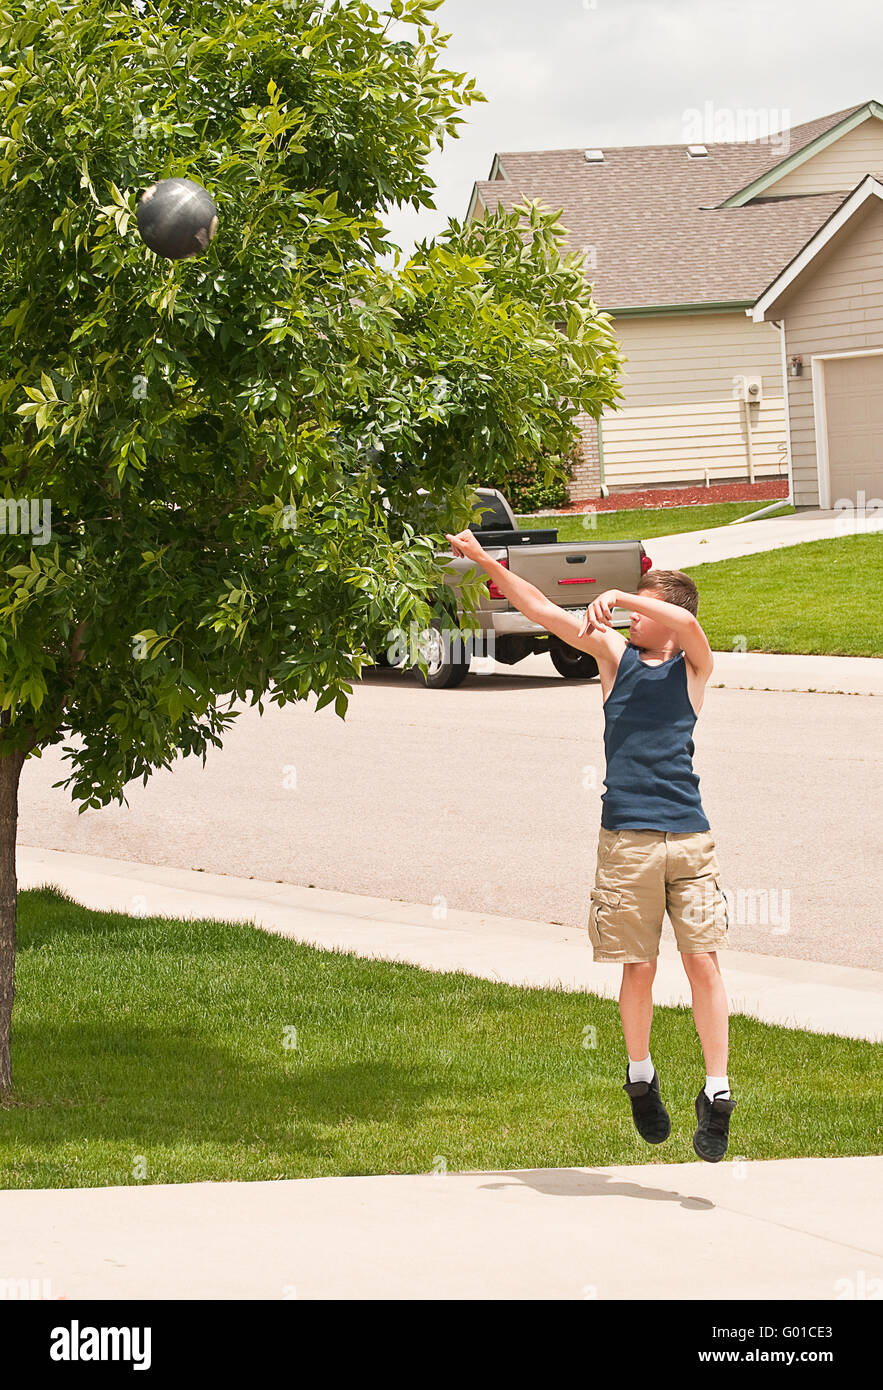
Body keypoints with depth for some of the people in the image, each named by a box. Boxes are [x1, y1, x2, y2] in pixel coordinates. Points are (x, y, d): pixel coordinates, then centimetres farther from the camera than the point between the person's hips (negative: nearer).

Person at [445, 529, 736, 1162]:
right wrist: (485, 561, 4)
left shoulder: (693, 667, 6)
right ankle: (641, 1077, 23)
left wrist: (619, 596, -17)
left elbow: (688, 624, -17)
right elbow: (545, 611, 8)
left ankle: (717, 1094, 1)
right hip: (626, 839, 1)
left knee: (703, 961, -4)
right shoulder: (616, 655, 11)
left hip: (688, 835, -1)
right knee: (639, 967, 4)